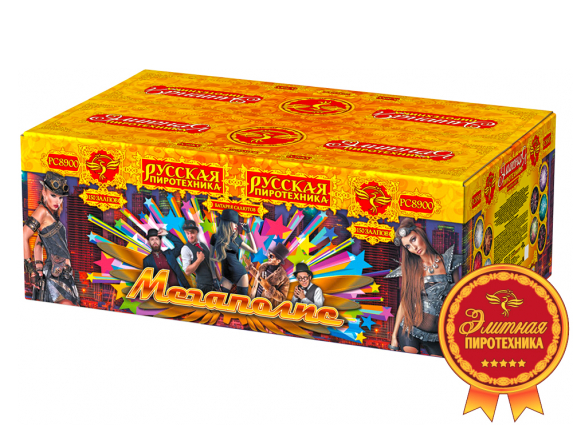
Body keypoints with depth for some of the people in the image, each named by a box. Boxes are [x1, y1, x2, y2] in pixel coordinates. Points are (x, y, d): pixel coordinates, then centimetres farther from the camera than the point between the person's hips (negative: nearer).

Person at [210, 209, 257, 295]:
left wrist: (248, 232, 5)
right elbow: (211, 258, 2)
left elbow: (254, 251, 7)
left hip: (240, 274, 1)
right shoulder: (215, 238, -1)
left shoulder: (236, 239, 4)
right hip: (227, 276, -1)